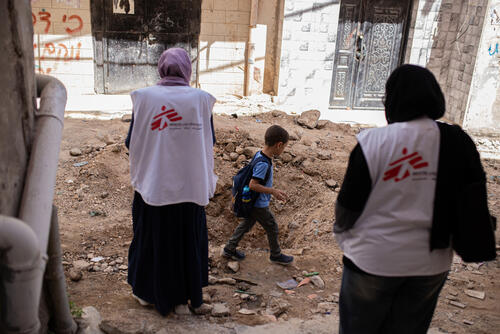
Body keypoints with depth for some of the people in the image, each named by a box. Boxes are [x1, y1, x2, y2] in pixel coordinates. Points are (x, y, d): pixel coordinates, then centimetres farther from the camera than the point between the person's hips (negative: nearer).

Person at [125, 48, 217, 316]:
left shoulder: (144, 97, -7)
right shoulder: (201, 99, -5)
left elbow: (131, 143, -3)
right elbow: (209, 143, 1)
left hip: (153, 184, 0)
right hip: (190, 184, 1)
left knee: (152, 238, 16)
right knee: (188, 240, 15)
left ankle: (148, 293, 33)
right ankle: (189, 299, 27)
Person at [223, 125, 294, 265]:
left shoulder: (259, 154, -2)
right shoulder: (263, 164, -30)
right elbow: (253, 185, -31)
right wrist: (273, 191, -24)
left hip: (252, 203, 9)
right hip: (259, 205, -9)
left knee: (246, 224, 22)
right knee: (272, 228, 10)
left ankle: (229, 249, 33)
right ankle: (276, 255, 30)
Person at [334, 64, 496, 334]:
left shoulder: (373, 141, -18)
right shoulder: (459, 142, -6)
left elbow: (348, 205, -12)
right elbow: (473, 206, 1)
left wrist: (341, 230, 9)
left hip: (374, 259, -4)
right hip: (431, 264, 4)